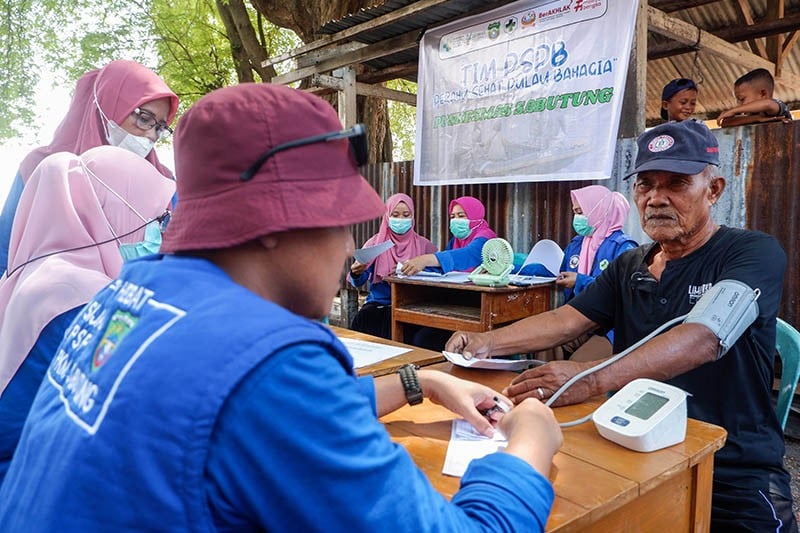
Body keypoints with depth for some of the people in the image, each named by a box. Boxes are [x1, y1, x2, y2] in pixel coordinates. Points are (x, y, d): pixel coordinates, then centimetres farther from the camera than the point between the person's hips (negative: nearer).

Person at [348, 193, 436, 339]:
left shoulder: (423, 245, 9)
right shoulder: (375, 242, 9)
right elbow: (358, 282, 2)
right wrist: (357, 273, -20)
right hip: (378, 303, 1)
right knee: (361, 320, -30)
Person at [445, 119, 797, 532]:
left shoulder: (755, 253, -10)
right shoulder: (629, 266, 9)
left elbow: (704, 339, -27)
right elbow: (565, 321, 0)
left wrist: (592, 379, -41)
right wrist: (487, 343, -17)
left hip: (734, 472, -3)